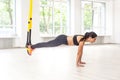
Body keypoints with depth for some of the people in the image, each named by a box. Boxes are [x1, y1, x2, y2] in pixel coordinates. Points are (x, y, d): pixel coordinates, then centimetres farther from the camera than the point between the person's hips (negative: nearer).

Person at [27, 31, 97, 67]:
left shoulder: (84, 39, 2)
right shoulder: (82, 40, -25)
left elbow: (81, 51, 11)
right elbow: (79, 52, -24)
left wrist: (80, 61, 14)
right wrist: (77, 63, -17)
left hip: (64, 38, 8)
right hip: (62, 39, -8)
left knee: (47, 44, 21)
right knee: (47, 44, 7)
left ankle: (33, 46, 40)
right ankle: (31, 47, 24)